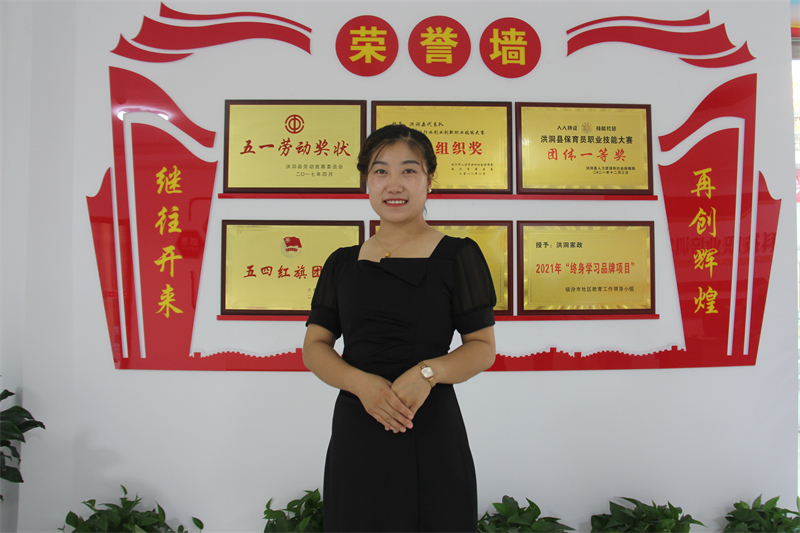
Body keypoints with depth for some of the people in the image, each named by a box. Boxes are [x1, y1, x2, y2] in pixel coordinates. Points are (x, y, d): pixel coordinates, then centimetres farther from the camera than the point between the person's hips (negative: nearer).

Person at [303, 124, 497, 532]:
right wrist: (360, 382, -13)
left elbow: (482, 346, -1)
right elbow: (314, 346, 6)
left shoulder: (457, 256, 0)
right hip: (354, 435, 3)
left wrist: (429, 371, -20)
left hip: (431, 436, -2)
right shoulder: (342, 264, 9)